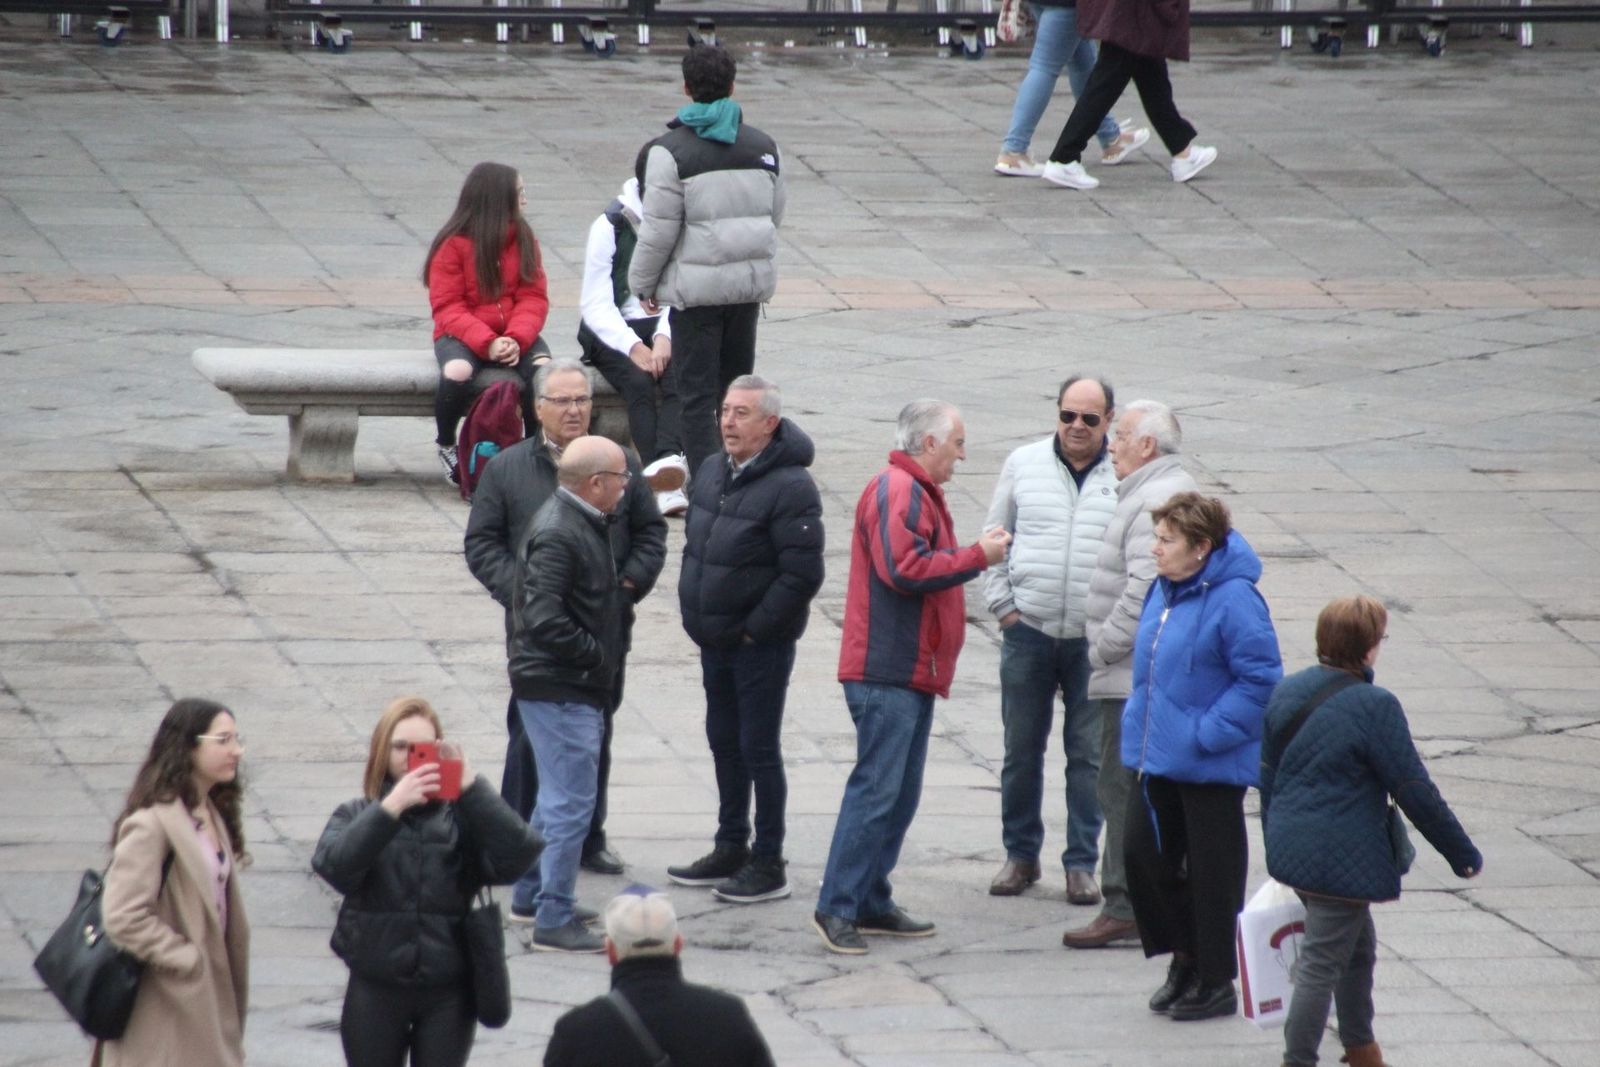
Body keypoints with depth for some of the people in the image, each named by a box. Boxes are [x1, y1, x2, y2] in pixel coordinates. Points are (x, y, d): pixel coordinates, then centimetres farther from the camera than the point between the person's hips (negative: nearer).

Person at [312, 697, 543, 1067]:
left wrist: (472, 788, -22)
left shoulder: (461, 817, -2)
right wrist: (391, 807, -27)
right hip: (376, 991, 1)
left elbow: (517, 856, -18)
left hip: (447, 993, -1)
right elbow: (335, 865, -19)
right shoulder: (358, 817, 1)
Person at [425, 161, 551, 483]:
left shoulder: (523, 239, 6)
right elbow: (447, 308, -10)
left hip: (514, 336, 3)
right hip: (462, 335, -3)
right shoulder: (453, 245, -6)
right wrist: (487, 343, -25)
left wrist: (517, 339, -19)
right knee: (457, 372, -37)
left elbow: (533, 298, 1)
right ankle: (445, 444, -8)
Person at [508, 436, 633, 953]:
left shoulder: (581, 524, 12)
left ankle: (530, 895, 33)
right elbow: (544, 621, -27)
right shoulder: (558, 535, -21)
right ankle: (554, 920, -6)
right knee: (571, 803, -9)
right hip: (559, 690, -11)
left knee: (558, 796, 21)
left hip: (572, 689, 11)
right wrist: (595, 655, -18)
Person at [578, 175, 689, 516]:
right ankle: (665, 485, -45)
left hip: (664, 330, 2)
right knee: (639, 381, -31)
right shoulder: (609, 227, -2)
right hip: (613, 333, -2)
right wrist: (633, 347, -21)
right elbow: (596, 305, -7)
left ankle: (668, 459, -52)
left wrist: (664, 338, -21)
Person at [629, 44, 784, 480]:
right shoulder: (763, 146, 7)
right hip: (752, 281, 5)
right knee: (737, 383, 17)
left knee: (696, 391, 0)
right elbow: (774, 215, 14)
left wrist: (643, 283, 1)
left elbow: (659, 229, -11)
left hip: (697, 286, -5)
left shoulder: (671, 150, -11)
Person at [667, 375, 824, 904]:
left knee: (759, 748, -2)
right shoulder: (712, 472, 6)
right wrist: (694, 612, 11)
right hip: (715, 641, 8)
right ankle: (730, 850, 28)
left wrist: (754, 629, -18)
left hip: (761, 643, -8)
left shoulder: (789, 487, -19)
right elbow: (694, 543, 19)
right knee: (724, 742, 16)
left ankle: (768, 864, 7)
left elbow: (803, 574, -22)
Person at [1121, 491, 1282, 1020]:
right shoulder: (1164, 591, 7)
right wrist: (1142, 723, 12)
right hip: (1158, 758, 8)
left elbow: (1260, 679, -20)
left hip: (1210, 767, -8)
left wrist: (1208, 733, -21)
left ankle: (1215, 981, 16)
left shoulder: (1234, 601, -20)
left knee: (1211, 872, 3)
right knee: (1142, 852, 9)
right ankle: (1184, 957, 27)